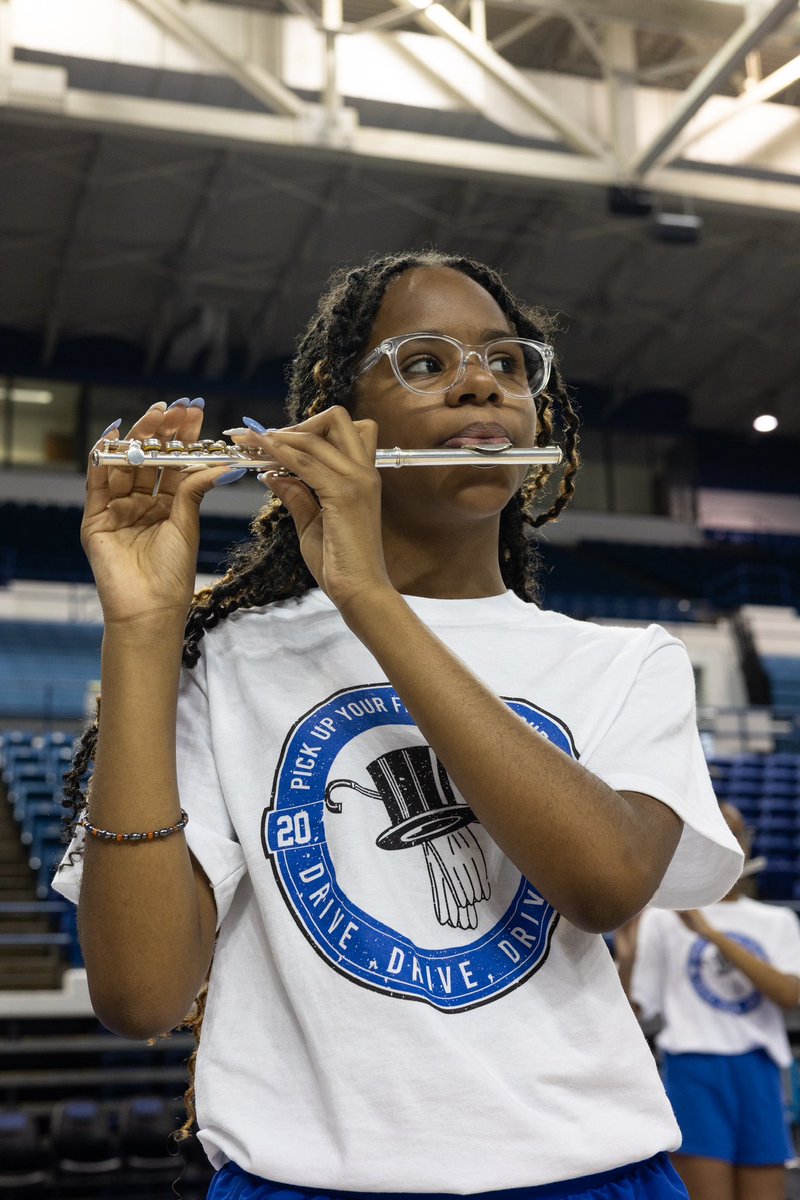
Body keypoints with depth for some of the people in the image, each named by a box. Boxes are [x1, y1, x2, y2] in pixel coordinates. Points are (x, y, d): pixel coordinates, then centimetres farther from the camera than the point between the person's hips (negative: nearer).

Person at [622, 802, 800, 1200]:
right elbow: (636, 1006, 1)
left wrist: (713, 934, -15)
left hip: (759, 1075, 3)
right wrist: (627, 959, -20)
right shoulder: (662, 918, 5)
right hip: (694, 1073, -3)